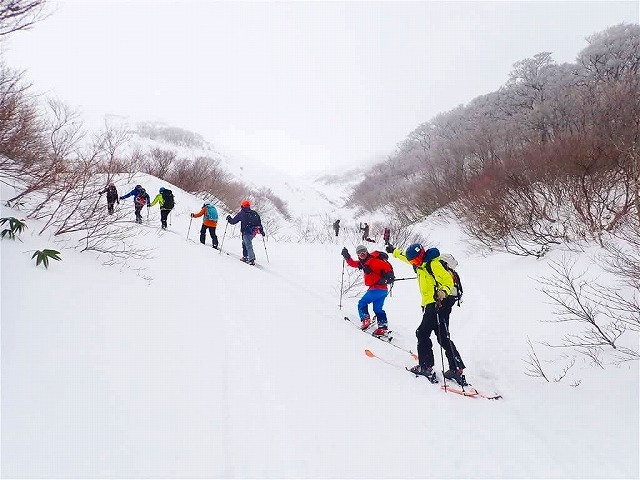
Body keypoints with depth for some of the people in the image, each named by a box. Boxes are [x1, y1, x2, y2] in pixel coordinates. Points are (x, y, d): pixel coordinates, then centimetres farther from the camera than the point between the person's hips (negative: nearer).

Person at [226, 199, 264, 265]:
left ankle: (252, 259, -22)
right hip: (254, 232, 6)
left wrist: (229, 219, 26)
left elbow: (233, 221, 6)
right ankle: (245, 257, 26)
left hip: (246, 232, -6)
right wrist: (262, 231, 17)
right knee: (245, 243, 23)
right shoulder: (255, 213, 13)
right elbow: (259, 223, 12)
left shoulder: (241, 213, -1)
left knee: (248, 245, -11)